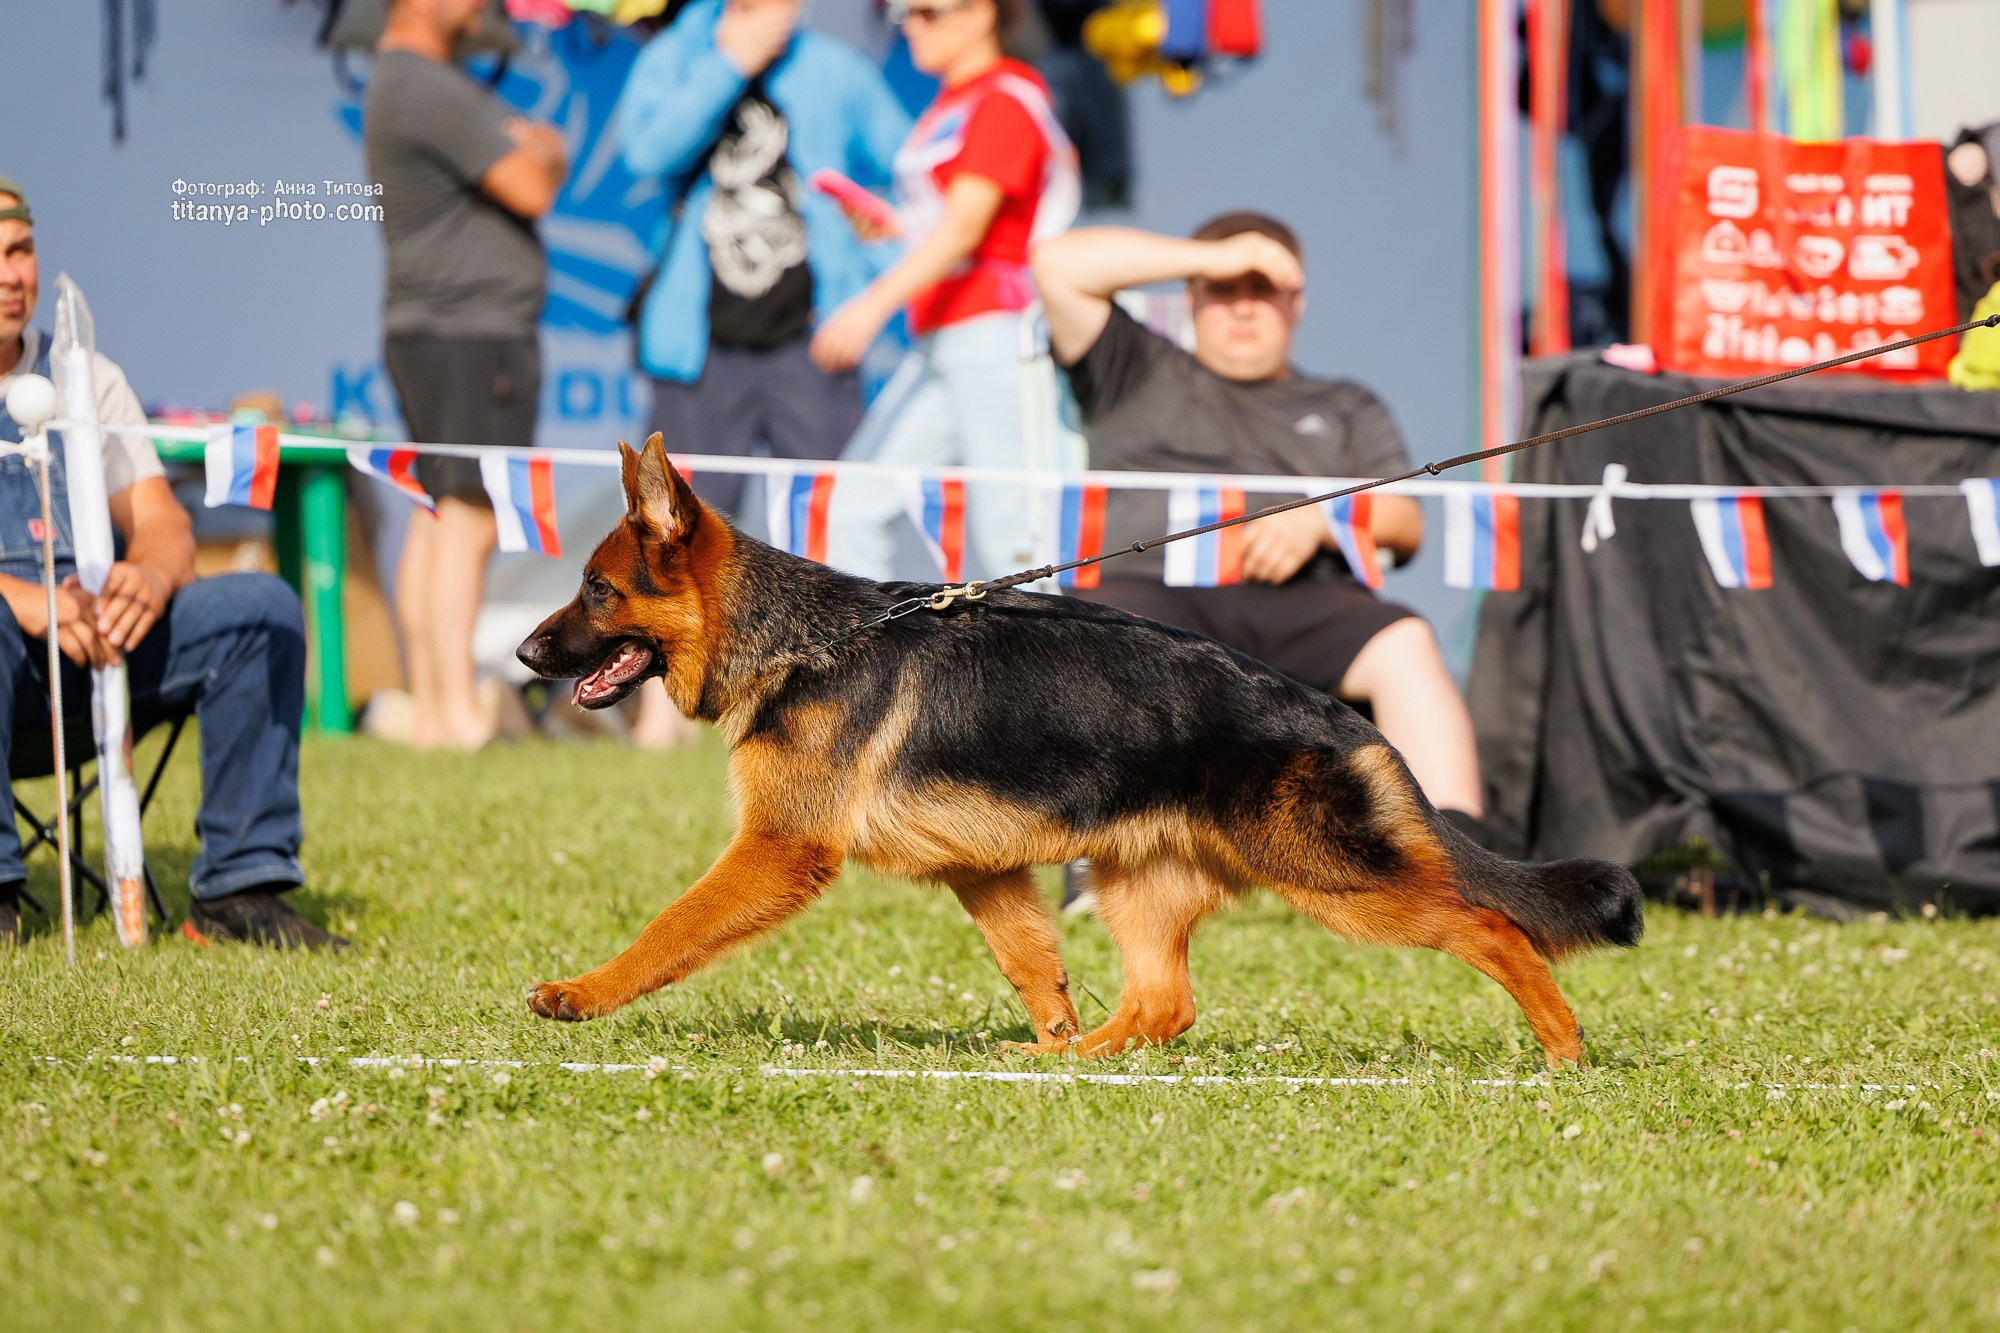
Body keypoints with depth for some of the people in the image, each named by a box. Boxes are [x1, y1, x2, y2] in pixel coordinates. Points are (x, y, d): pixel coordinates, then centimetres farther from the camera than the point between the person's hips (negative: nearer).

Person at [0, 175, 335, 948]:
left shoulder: (83, 377, 17)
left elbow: (162, 522, 6)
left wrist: (150, 575, -20)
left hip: (94, 659, 4)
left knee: (260, 608, -17)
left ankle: (240, 886, -15)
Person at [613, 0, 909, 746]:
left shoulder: (837, 75, 7)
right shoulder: (674, 62, 7)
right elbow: (648, 151, -12)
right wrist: (729, 66, -13)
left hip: (807, 343, 0)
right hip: (703, 341, 0)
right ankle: (663, 699, 9)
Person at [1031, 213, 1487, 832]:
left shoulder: (1345, 407, 33)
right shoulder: (1139, 375, 30)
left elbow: (1404, 522, 17)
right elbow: (1059, 265, 16)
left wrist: (1317, 519, -6)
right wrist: (1215, 256, 14)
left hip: (1300, 598, 1)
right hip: (1147, 582, -1)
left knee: (1405, 644, -31)